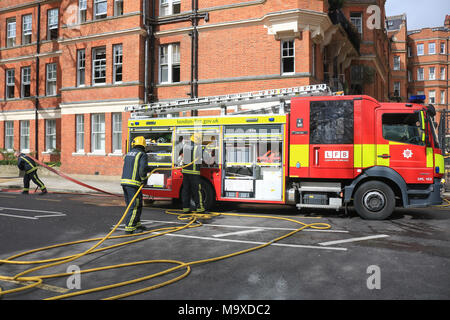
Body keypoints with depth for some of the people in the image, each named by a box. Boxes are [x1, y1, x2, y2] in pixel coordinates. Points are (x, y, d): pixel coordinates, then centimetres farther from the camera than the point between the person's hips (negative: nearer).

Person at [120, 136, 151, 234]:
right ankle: (129, 228, -3)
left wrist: (150, 169, 32)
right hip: (133, 183, -8)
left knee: (131, 205, 16)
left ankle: (137, 225, 26)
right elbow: (142, 170, -18)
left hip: (124, 181, 8)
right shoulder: (142, 155, -5)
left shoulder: (128, 154, 18)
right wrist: (144, 179, -2)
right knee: (135, 206, -2)